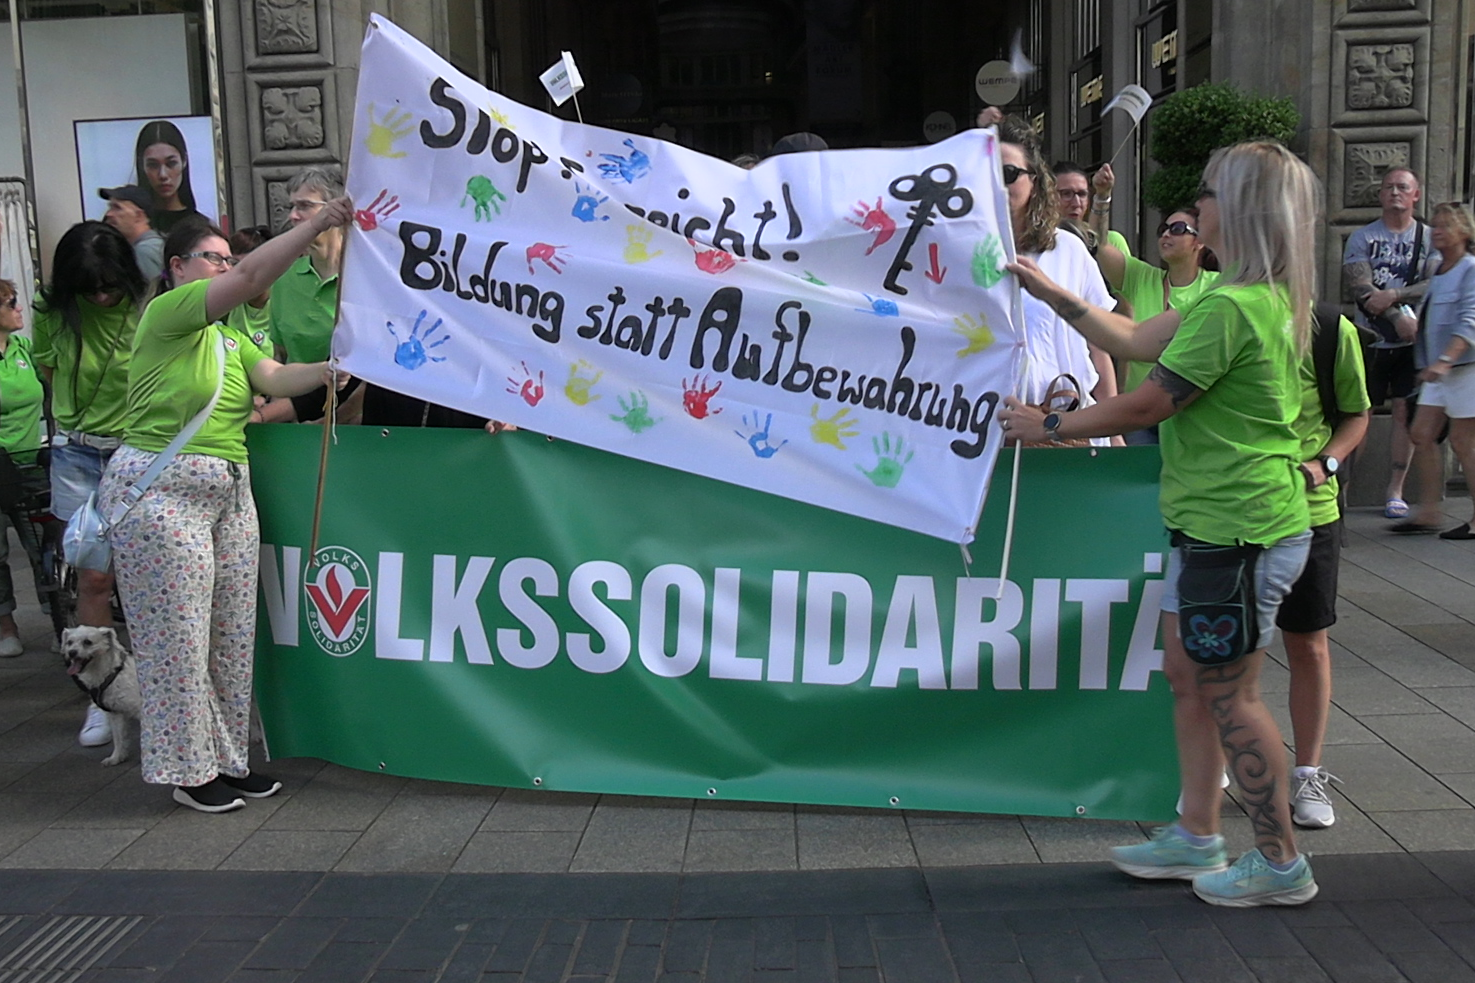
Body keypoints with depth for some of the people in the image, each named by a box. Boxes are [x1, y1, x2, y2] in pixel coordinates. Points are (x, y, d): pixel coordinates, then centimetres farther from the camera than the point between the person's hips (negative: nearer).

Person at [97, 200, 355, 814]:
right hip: (161, 490, -8)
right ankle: (190, 770, 10)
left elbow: (276, 379, 4)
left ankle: (227, 758, 19)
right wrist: (317, 222, -17)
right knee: (178, 636, -1)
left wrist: (331, 369, -14)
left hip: (229, 493, 8)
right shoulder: (167, 312, -6)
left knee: (233, 633, 9)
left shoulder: (230, 339, 20)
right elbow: (252, 277, -17)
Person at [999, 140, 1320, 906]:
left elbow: (1144, 406, -18)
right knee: (1188, 676, 17)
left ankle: (1280, 864, 17)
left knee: (1229, 695, 1)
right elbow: (1138, 338, 17)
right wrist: (1048, 291, 18)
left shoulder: (1232, 308, -22)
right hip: (1213, 522, 10)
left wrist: (1046, 426, -5)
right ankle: (1197, 837, 29)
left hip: (1235, 531, -10)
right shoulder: (1266, 298, 12)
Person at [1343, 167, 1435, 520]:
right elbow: (1361, 288, -8)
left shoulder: (1430, 238, 6)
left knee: (1405, 413, 2)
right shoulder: (1361, 237, 4)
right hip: (1371, 339, -1)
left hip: (1411, 343, 1)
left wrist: (1393, 295, -21)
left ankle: (1394, 491, 9)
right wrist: (1399, 318, -19)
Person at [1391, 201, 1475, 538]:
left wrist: (1445, 360, -32)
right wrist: (1410, 323, 6)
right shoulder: (1437, 272, 15)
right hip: (1438, 371, 8)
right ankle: (1428, 512, 11)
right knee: (1422, 434, 5)